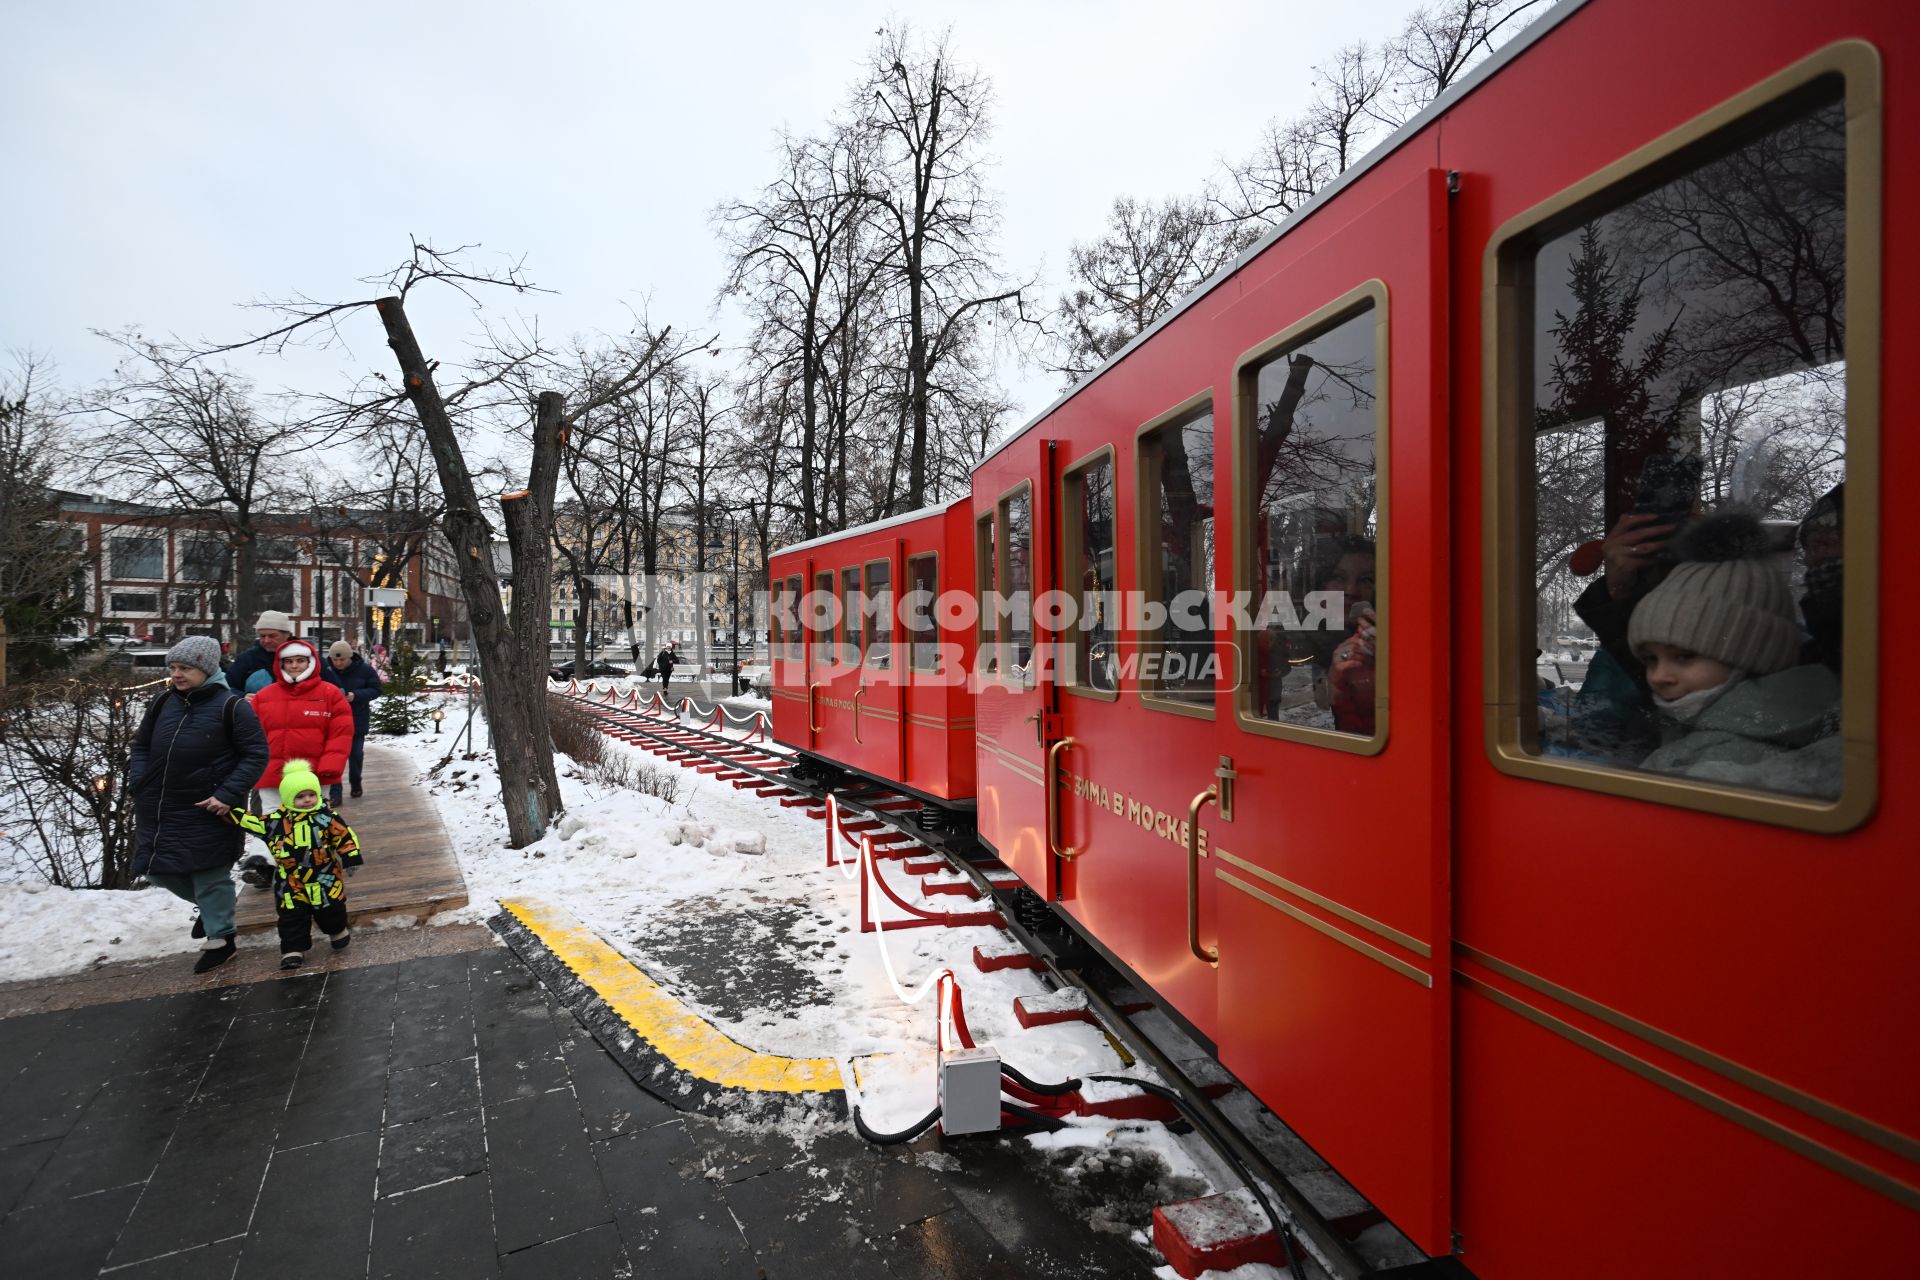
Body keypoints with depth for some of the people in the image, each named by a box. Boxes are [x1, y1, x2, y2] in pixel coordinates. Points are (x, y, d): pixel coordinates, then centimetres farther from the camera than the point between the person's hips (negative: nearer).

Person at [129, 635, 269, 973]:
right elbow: (142, 747, 15)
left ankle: (220, 938, 22)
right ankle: (209, 905, 41)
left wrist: (228, 795, -20)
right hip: (159, 810, 6)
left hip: (207, 811, -6)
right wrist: (138, 784, 0)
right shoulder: (162, 701, 3)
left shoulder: (231, 706, -14)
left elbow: (256, 754, -12)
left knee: (210, 876, 4)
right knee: (160, 870, 15)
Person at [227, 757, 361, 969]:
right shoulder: (275, 820, -3)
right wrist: (225, 809, -8)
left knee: (331, 910, 12)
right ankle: (293, 949, 16)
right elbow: (249, 822, 2)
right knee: (291, 918, 4)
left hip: (325, 879, -1)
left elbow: (345, 836, -4)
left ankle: (338, 932, 37)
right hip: (291, 883, 1)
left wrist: (351, 859, -6)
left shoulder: (327, 817, -9)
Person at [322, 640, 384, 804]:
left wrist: (356, 695, -23)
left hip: (357, 720, 0)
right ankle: (335, 793, 4)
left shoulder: (364, 669, -10)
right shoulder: (325, 668, -10)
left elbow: (377, 689, -6)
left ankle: (356, 783, 33)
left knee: (356, 753, 10)